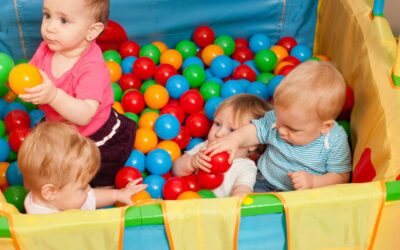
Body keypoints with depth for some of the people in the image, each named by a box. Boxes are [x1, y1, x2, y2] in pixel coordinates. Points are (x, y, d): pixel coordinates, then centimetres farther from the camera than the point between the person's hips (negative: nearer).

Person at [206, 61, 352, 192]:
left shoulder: (335, 142, -20)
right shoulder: (276, 118, -11)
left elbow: (342, 176, -12)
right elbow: (255, 130, 3)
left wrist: (313, 182, -28)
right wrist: (234, 139, -17)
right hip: (265, 184, 2)